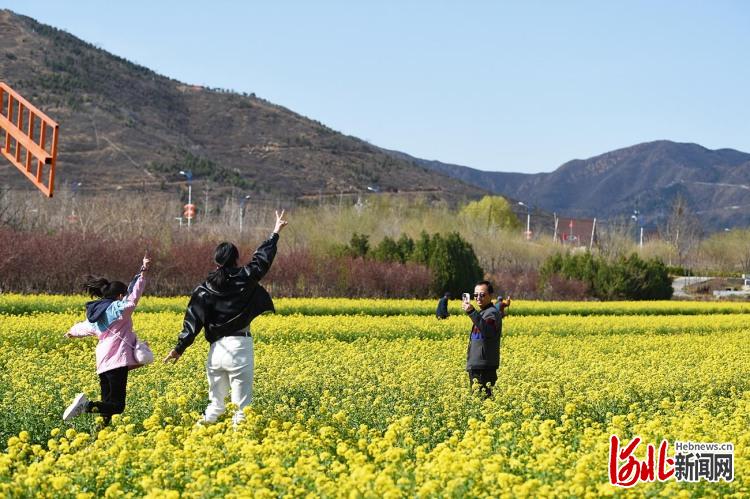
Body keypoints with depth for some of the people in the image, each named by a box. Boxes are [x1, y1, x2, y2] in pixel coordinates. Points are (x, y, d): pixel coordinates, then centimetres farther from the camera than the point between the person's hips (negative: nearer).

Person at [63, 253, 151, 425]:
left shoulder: (96, 313, 18)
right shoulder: (119, 308, -5)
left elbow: (85, 327, 36)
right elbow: (133, 295, -19)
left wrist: (72, 332, 58)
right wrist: (143, 272, -21)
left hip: (103, 364, 8)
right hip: (117, 362, -8)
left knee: (107, 403, 9)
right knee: (117, 406, -11)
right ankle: (86, 405, -30)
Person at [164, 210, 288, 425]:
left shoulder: (205, 289, 3)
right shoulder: (245, 279, -2)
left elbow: (193, 319, 0)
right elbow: (262, 259, 10)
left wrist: (180, 347, 4)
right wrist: (276, 232, 24)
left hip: (216, 349, 3)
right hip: (239, 347, -3)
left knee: (215, 403, 15)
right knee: (241, 405, -1)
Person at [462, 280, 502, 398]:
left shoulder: (492, 312, -10)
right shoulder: (481, 313, 20)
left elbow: (488, 331, -32)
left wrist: (472, 313, -39)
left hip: (485, 368, -10)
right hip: (475, 366, 10)